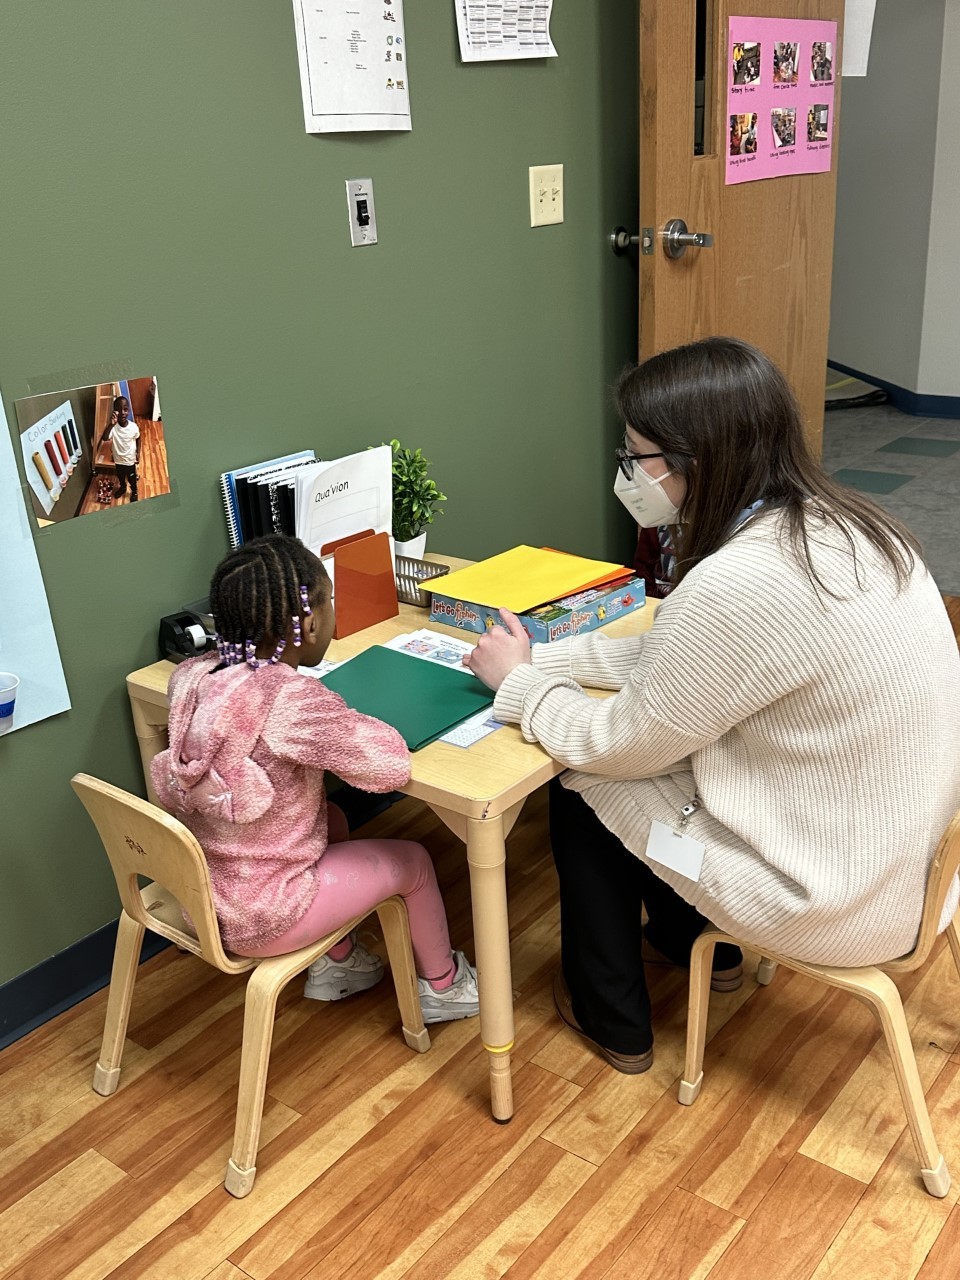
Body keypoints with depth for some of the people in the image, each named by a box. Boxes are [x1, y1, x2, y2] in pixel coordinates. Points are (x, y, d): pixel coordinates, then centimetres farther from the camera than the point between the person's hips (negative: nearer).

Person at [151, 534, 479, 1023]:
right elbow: (393, 765, -23)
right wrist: (351, 722, -6)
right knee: (412, 860, 14)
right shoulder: (293, 701, -30)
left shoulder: (190, 675, -9)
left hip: (194, 893, 7)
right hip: (255, 921, -7)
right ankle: (441, 984, 39)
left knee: (332, 818, 28)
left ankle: (335, 962, 43)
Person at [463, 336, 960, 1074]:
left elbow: (619, 745, -16)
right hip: (901, 840, 8)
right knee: (652, 759, 21)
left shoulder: (739, 584, -31)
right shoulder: (833, 522, -3)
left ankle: (613, 1023, 29)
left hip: (836, 895, -8)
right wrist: (543, 658, 4)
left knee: (583, 789, 8)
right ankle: (695, 943, 44)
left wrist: (518, 681, 0)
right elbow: (672, 658, 7)